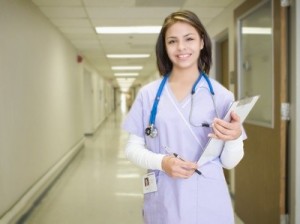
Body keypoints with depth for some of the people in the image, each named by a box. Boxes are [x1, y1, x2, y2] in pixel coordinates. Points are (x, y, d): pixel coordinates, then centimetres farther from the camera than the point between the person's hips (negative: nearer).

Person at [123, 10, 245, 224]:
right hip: (163, 204, 1)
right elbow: (133, 147, 1)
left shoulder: (221, 95, -5)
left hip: (209, 204, 0)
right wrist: (162, 162, -16)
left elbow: (229, 162, -1)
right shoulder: (148, 94, -2)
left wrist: (234, 138, -21)